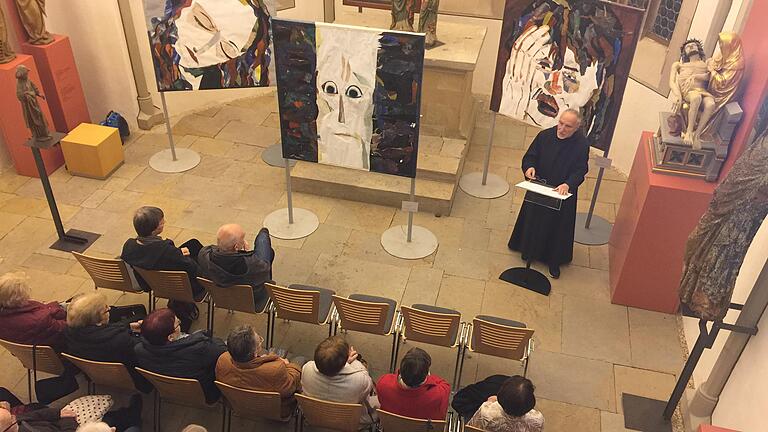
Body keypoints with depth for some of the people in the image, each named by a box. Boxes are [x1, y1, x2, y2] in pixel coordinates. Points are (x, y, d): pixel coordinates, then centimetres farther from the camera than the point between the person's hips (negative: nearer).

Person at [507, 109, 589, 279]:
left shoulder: (582, 145, -16)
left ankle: (554, 261, 27)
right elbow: (530, 156, -1)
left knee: (558, 226, 10)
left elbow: (580, 171, -16)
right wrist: (529, 167, -23)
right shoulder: (545, 135, -9)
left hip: (563, 194, -2)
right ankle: (530, 251, 41)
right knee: (533, 220, 18)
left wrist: (568, 184, -34)